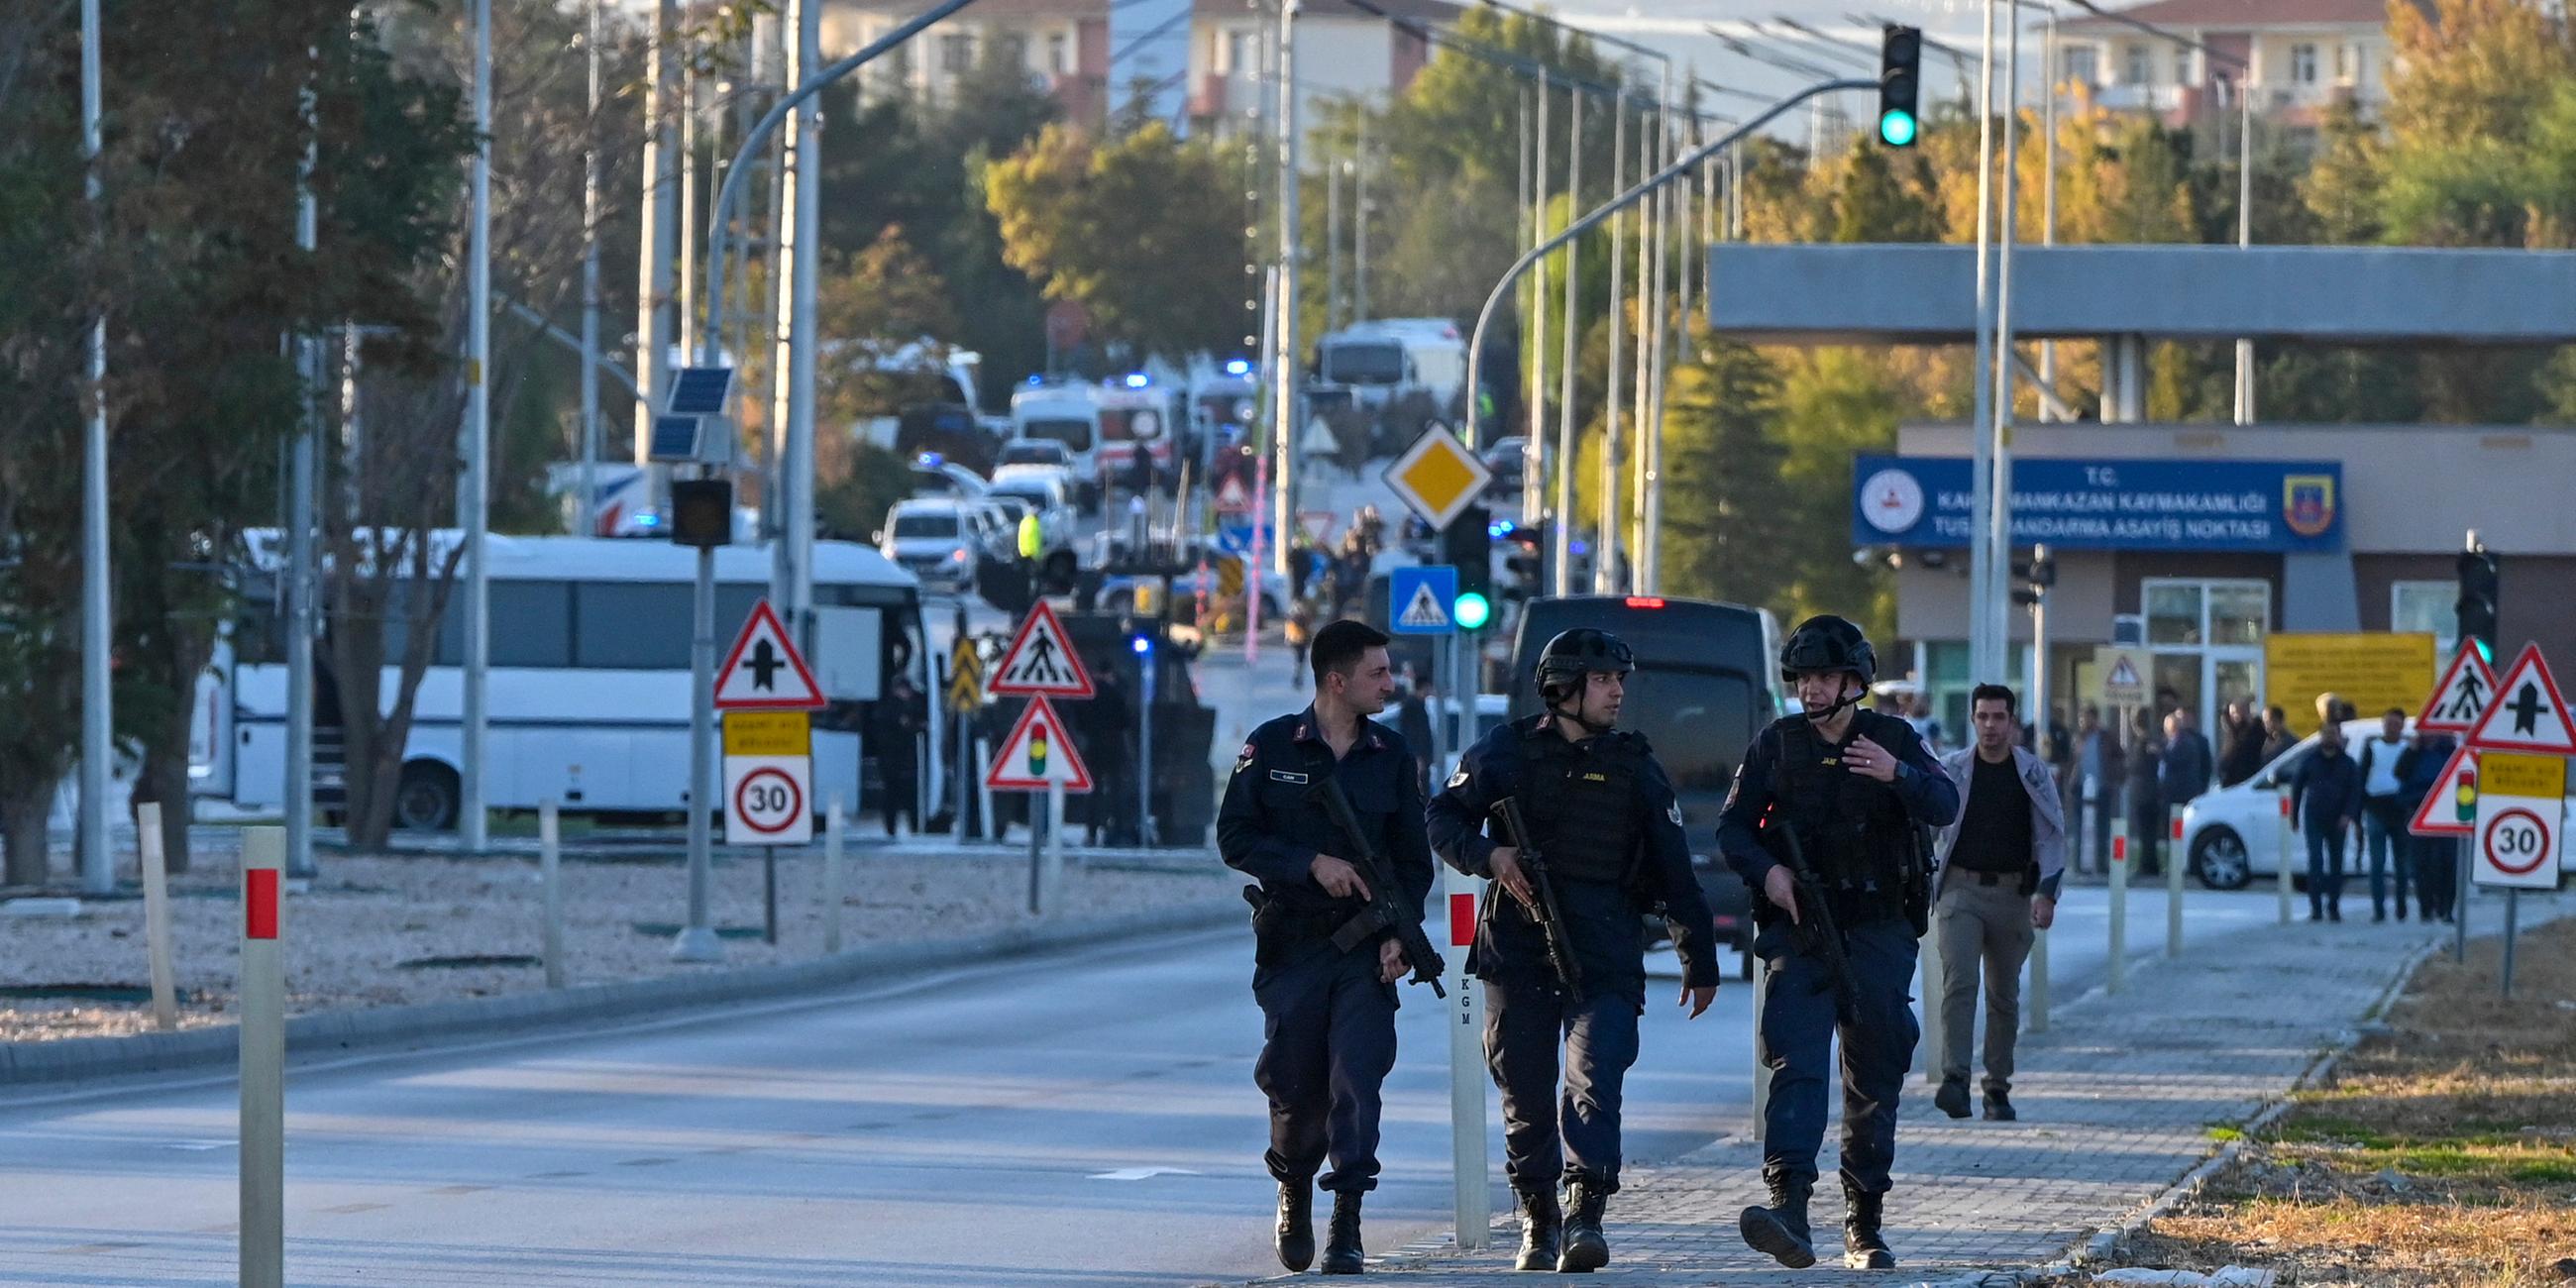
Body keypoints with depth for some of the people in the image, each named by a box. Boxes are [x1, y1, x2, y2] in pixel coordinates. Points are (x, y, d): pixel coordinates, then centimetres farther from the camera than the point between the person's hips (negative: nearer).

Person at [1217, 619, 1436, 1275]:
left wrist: (1400, 932, -4)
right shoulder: (1271, 748, 1)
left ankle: (1347, 1225, -12)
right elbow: (1235, 838, -2)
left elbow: (1413, 858, 10)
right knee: (1296, 1086, 5)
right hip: (1291, 945, -1)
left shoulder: (1392, 755, 7)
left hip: (1366, 949, 1)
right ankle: (1294, 1192, 33)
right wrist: (1312, 863, -14)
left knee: (1357, 1079, -12)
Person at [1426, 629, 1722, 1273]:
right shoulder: (1508, 750, 7)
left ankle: (1586, 1215, -25)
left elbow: (1674, 871, 14)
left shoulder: (1635, 766, 11)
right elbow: (1444, 818, 9)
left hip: (1605, 958, 0)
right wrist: (1488, 855, -12)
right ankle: (1538, 1220, 17)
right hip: (1518, 948, 0)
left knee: (1596, 1081, -18)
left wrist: (1699, 961, 14)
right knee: (1526, 1093, 4)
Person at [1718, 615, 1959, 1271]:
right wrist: (1767, 871, -14)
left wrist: (1897, 774, -28)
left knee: (1875, 1079, 6)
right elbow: (1733, 827, 6)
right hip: (1799, 925, -1)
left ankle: (1865, 1226, 16)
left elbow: (1945, 806, -8)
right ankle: (1789, 1206, -32)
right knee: (1796, 1062, -18)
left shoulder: (1895, 740, 6)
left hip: (1878, 930, 1)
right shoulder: (1775, 745, 7)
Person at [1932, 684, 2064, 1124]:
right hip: (1960, 889, -1)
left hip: (2012, 893, 1)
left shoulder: (2034, 773, 5)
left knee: (2004, 995, 7)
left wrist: (2046, 893, -5)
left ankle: (1998, 1087, 16)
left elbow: (2052, 836, 4)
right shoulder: (1951, 769, 3)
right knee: (1959, 983, -17)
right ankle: (1955, 1079, -24)